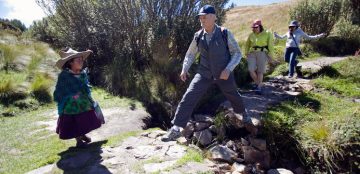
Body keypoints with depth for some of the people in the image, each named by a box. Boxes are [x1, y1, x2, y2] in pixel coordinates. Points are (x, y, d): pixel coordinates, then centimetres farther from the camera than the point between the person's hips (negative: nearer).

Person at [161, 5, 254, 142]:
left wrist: (228, 69, -20)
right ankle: (176, 129, -7)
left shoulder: (225, 33, -12)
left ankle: (243, 114, 55)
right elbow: (190, 54, 9)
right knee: (188, 97, -13)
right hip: (204, 74, 1)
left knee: (233, 96, 20)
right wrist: (184, 69, -5)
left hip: (223, 74, -1)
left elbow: (237, 53, -6)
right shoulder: (198, 36, -4)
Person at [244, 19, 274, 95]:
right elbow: (247, 44, 21)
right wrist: (246, 53, 11)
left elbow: (271, 46, -3)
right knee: (251, 70, -10)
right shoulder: (251, 35, 9)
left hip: (262, 54, -3)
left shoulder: (267, 34, -1)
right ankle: (258, 83, 12)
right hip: (252, 54, 3)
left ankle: (259, 87, 2)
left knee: (260, 71, -6)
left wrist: (270, 56, -8)